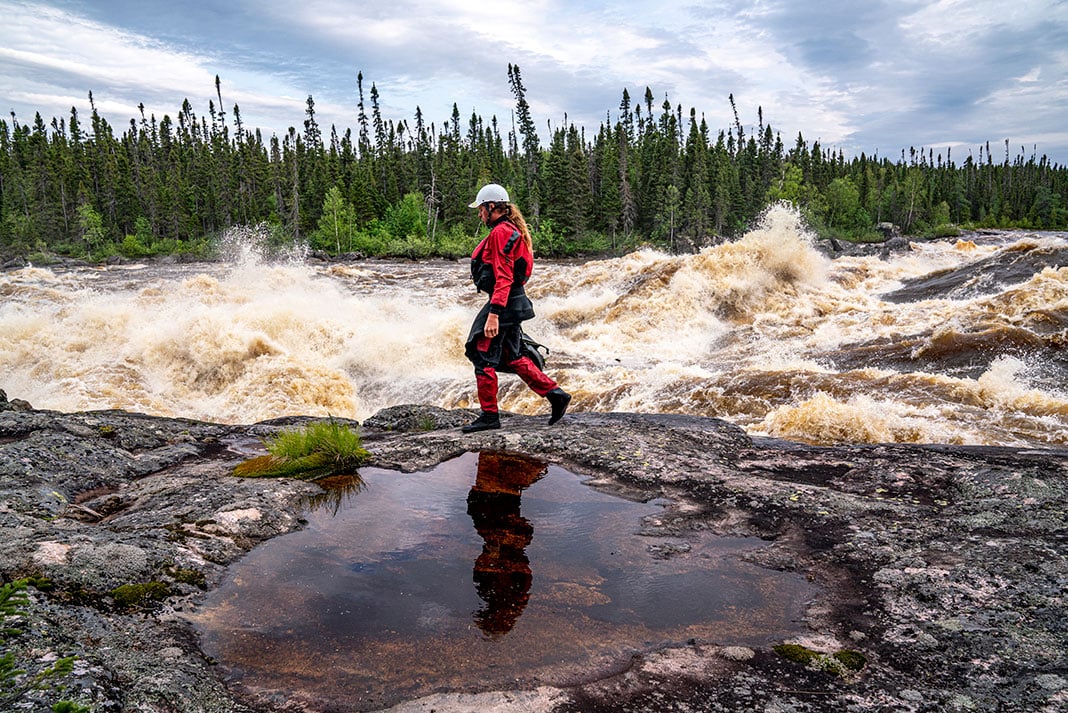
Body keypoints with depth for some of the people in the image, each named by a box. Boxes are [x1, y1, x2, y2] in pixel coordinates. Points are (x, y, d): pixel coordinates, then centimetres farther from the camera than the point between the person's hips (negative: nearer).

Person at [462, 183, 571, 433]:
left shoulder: (500, 232, -15)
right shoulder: (513, 230, 17)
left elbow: (503, 278, -22)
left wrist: (493, 314, -26)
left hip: (503, 303, -10)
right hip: (515, 302, 10)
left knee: (483, 358, -1)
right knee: (513, 358, 16)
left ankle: (489, 415, 7)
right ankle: (556, 394, 16)